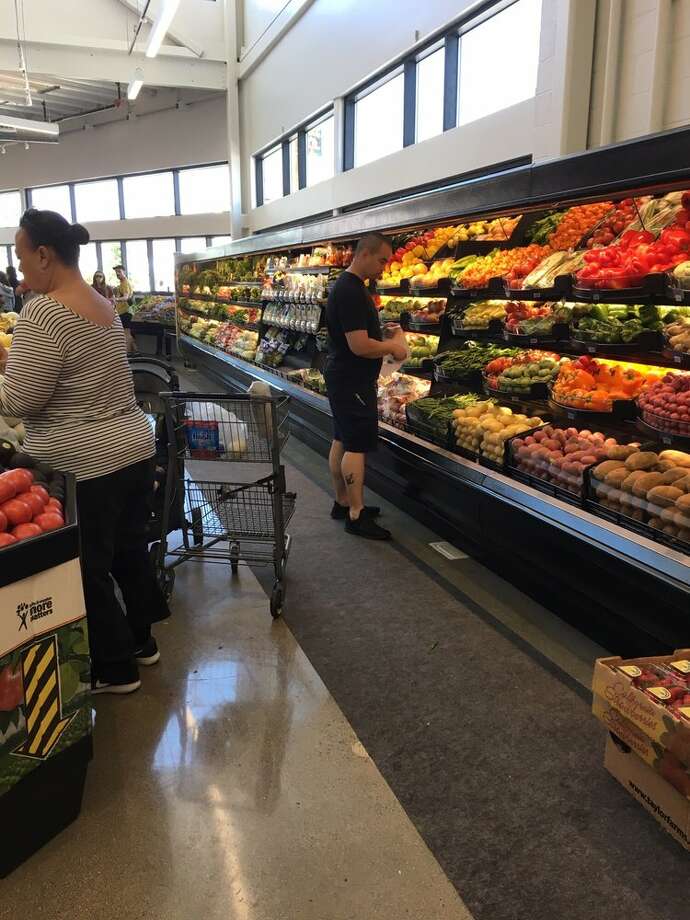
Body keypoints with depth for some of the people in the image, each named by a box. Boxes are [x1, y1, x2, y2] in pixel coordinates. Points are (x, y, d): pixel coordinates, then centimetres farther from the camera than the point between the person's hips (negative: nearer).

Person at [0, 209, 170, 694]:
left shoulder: (44, 312, -18)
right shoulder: (102, 303, 10)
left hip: (83, 467, -9)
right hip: (134, 448, 9)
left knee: (88, 570, 7)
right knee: (130, 551, 20)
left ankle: (116, 668, 22)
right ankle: (141, 639, 37)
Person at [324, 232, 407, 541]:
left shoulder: (348, 286, 12)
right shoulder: (351, 292, -21)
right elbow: (360, 346, -25)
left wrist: (391, 337, 6)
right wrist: (394, 347, -10)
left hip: (342, 377, 11)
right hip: (353, 381, -11)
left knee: (342, 440, 15)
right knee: (357, 446, -6)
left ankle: (342, 502, 26)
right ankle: (356, 515, 0)